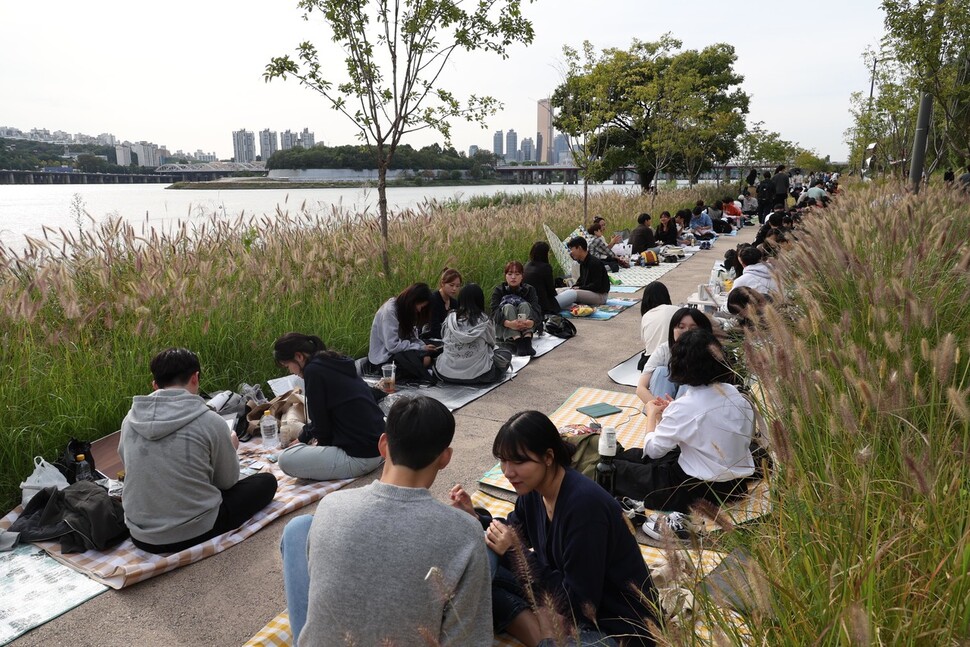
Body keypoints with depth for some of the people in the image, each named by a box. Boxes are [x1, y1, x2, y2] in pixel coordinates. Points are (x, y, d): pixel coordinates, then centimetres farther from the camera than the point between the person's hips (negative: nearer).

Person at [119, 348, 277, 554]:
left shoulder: (130, 419, -5)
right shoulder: (209, 421, -18)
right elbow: (227, 481, -4)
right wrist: (230, 447, 16)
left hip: (142, 538, 3)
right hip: (194, 533, -3)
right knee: (266, 481, 13)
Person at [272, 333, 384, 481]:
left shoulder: (314, 370, -14)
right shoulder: (335, 362, 12)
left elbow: (320, 426, -9)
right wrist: (302, 439, 33)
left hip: (361, 458, -10)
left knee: (286, 459, -12)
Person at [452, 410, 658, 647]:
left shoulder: (584, 504, -28)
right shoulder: (533, 488, -5)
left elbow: (579, 603, -24)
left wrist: (517, 553, -23)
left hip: (616, 625, -8)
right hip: (567, 592, 8)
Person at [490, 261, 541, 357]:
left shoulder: (529, 290, 2)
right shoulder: (498, 290, -2)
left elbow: (537, 310, -16)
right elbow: (494, 313, -19)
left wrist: (532, 322, -42)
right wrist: (508, 323, -41)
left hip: (525, 328, 1)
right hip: (504, 330, -1)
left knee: (524, 305, -22)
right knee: (508, 307, -26)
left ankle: (527, 341, -44)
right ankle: (518, 343, -49)